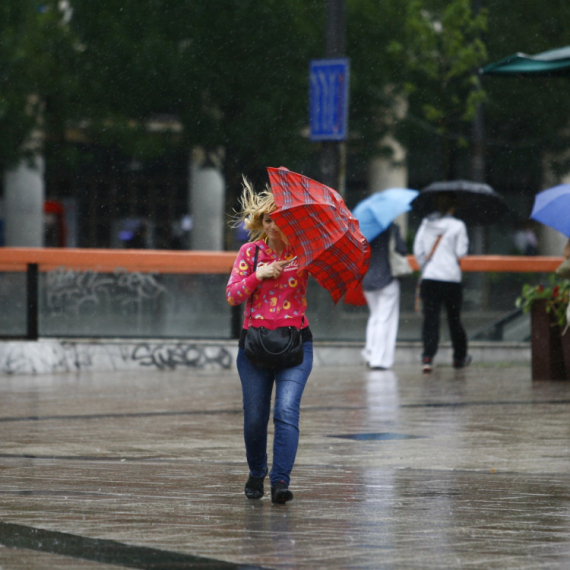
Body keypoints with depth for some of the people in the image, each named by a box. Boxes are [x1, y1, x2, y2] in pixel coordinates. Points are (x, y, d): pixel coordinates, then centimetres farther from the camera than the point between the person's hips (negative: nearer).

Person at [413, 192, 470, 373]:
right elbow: (461, 253, -6)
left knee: (430, 318, -2)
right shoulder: (457, 226, -4)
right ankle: (459, 357, 26)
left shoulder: (425, 224, 6)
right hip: (451, 278, -2)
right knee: (454, 318, 12)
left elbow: (418, 250, 6)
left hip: (429, 278, 2)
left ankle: (427, 357, -16)